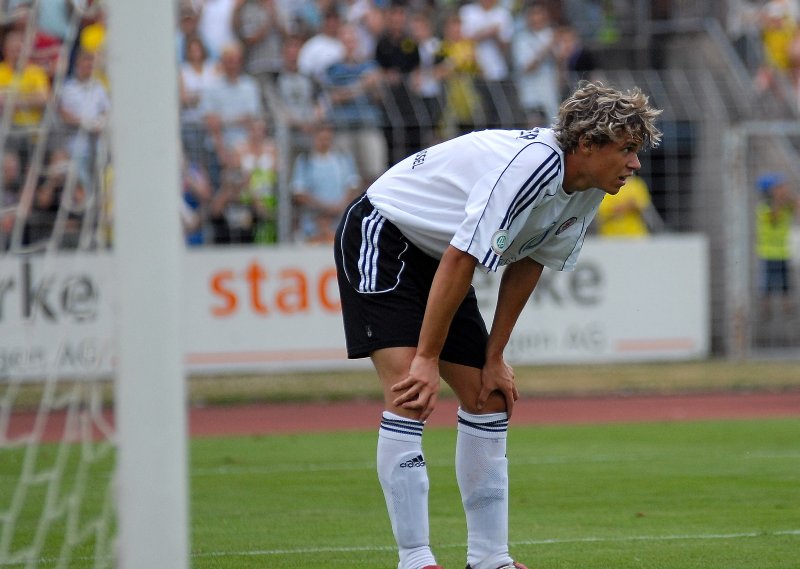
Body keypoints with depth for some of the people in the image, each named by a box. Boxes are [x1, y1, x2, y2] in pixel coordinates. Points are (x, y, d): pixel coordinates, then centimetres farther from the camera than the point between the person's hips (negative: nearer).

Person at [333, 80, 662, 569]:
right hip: (380, 236, -9)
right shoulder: (530, 166, -32)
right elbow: (458, 262, -31)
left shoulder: (587, 189, -4)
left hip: (434, 252, 10)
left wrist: (494, 358, 3)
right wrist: (427, 360, -27)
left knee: (489, 398, 6)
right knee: (411, 395, -20)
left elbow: (527, 266, 6)